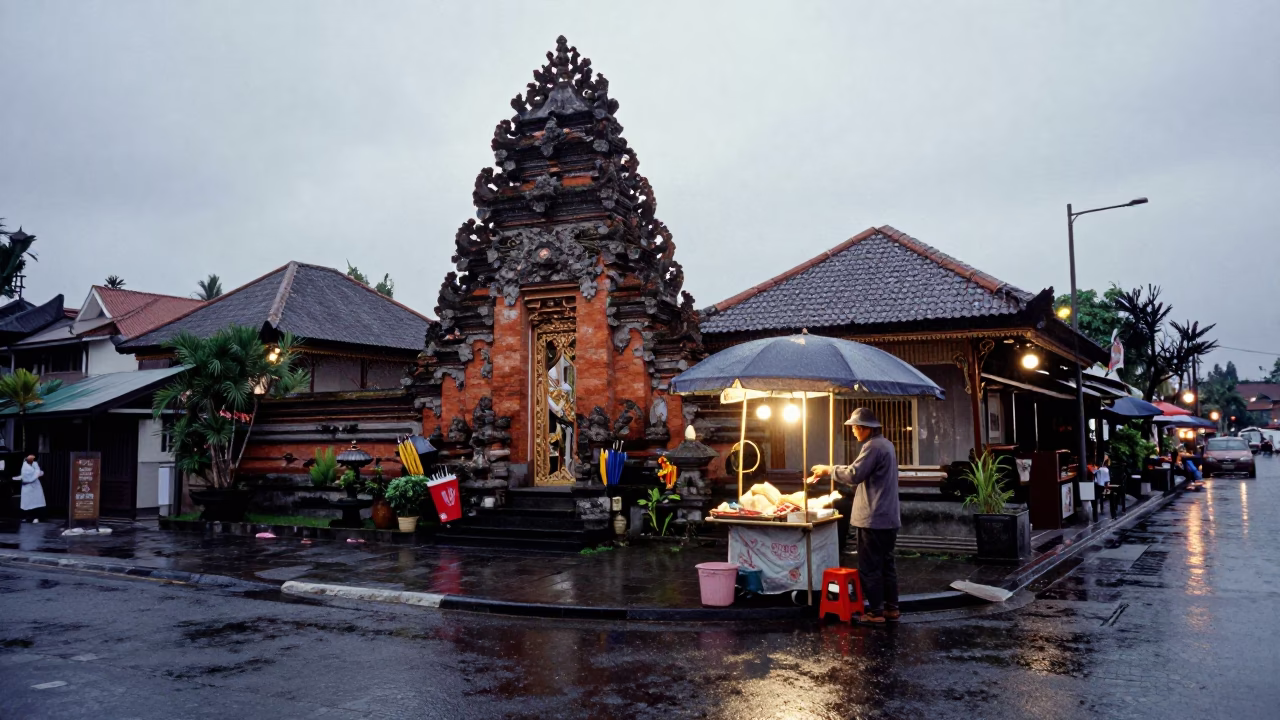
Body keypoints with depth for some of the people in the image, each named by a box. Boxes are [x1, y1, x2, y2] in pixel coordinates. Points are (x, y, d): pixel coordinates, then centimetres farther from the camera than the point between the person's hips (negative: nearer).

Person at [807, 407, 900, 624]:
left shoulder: (873, 446, -16)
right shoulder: (886, 444, 16)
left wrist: (830, 469, -9)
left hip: (873, 518, -10)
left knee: (870, 566, -2)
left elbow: (854, 475, -23)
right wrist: (835, 472, 13)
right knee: (886, 564, 15)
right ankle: (892, 608, 19)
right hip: (888, 517, 10)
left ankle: (876, 612, 2)